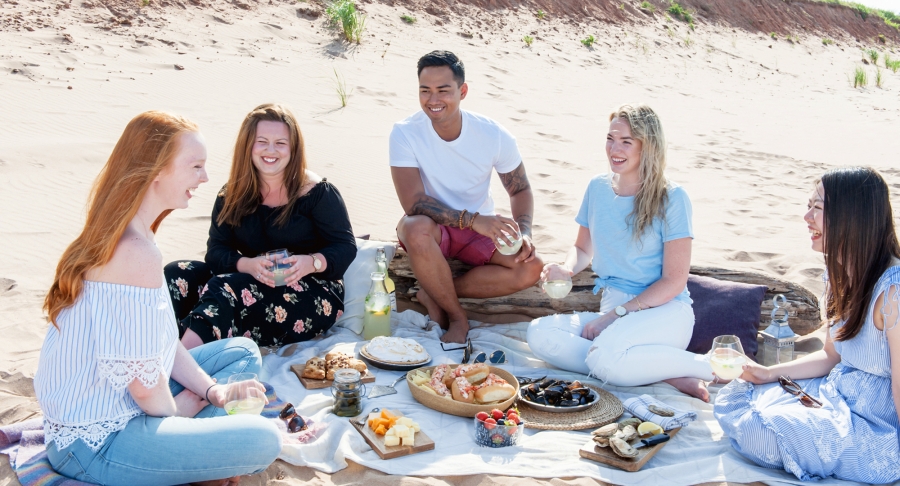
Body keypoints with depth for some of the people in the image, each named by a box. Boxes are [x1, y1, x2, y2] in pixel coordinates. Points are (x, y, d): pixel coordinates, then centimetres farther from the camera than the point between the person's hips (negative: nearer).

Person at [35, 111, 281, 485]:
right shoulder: (137, 253, -27)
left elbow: (161, 341, 9)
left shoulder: (113, 237, 5)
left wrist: (212, 390, 0)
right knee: (262, 440, -23)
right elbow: (144, 382, -24)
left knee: (243, 352, 17)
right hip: (94, 443, -10)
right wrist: (175, 410, -4)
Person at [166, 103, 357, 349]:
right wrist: (247, 264, -21)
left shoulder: (318, 192, -3)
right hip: (253, 281, 5)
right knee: (177, 273, -16)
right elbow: (216, 251, 2)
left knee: (227, 288, -31)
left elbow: (345, 246, -5)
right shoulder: (232, 196, 8)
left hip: (315, 296, -5)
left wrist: (311, 262, -26)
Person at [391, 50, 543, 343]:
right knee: (417, 228, -38)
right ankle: (457, 317, -15)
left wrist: (523, 233, -20)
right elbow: (413, 202, -26)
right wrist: (473, 219, -37)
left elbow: (520, 190, 0)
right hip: (432, 229, -2)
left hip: (481, 230, 2)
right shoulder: (405, 134, -19)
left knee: (531, 268, -22)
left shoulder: (495, 136, -13)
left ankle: (434, 295, -11)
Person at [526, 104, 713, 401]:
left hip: (663, 312, -6)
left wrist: (616, 314, -14)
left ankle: (713, 365, -12)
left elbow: (674, 280, -8)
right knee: (539, 334, -21)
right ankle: (662, 372, -20)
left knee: (605, 358, -36)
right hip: (614, 312, 6)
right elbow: (583, 248, 21)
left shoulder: (671, 198, -7)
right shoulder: (598, 188, 9)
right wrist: (566, 269, -4)